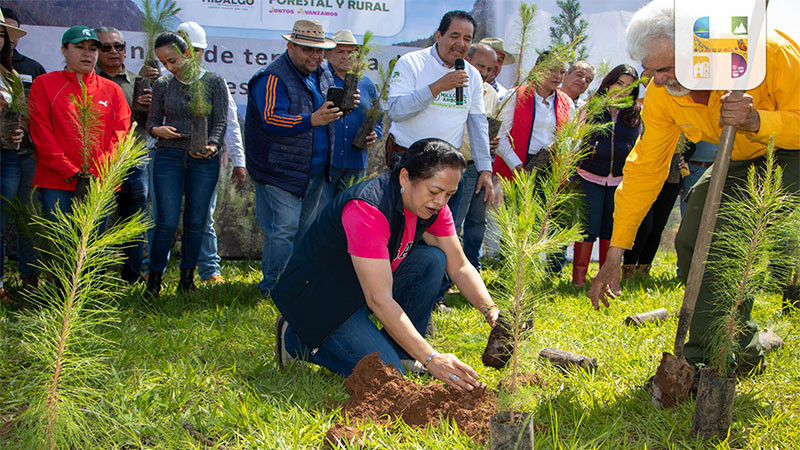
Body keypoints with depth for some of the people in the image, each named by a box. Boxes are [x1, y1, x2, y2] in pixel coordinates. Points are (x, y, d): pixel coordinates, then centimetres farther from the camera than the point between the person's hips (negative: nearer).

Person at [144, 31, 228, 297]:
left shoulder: (213, 82, 2)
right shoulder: (162, 85, 8)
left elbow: (220, 121, 0)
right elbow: (152, 121, 13)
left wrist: (212, 145, -18)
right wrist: (157, 130, -10)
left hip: (204, 160, 0)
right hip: (169, 157, 1)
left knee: (195, 223, 4)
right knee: (167, 223, -6)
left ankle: (187, 278, 17)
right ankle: (154, 279, 9)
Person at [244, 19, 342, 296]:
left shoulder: (323, 76, 12)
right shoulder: (273, 79, -14)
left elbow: (330, 112, 27)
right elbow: (272, 120, -27)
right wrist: (311, 120, -42)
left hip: (315, 169, 8)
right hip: (280, 171, -8)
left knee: (304, 228, 13)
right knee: (284, 229, -8)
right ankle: (272, 286, 4)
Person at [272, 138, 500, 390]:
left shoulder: (432, 205, -7)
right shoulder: (368, 209, -32)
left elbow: (459, 266, 2)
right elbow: (380, 301, -34)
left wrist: (491, 311, -15)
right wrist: (431, 359, -36)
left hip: (366, 287, 8)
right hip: (319, 299, -8)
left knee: (433, 260, -11)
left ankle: (400, 352, 0)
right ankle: (296, 339, -1)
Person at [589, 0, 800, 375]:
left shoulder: (768, 52, -35)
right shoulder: (661, 96, -19)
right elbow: (645, 169, -12)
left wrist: (757, 121, -49)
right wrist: (615, 252, -13)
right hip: (743, 158, 5)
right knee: (695, 239, -8)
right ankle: (737, 352, 3)